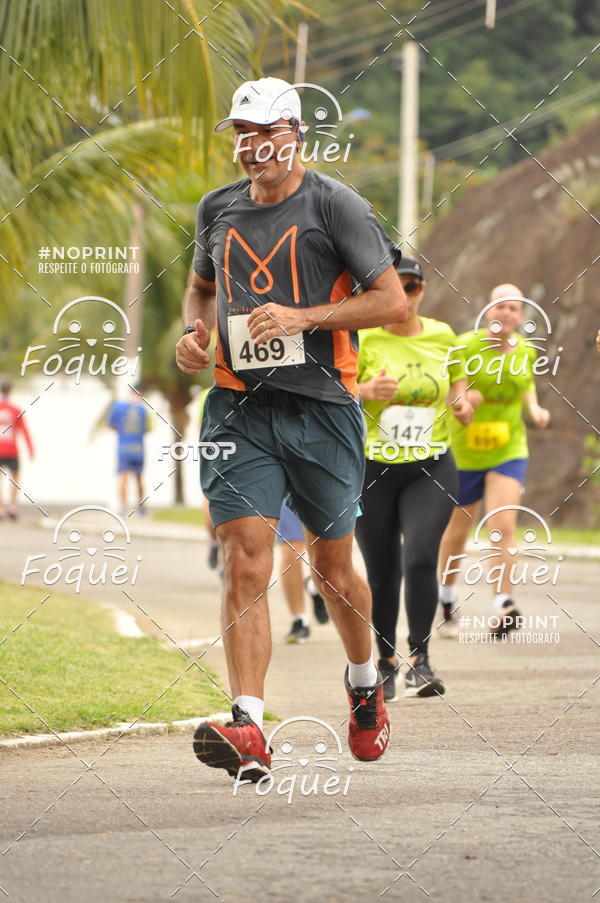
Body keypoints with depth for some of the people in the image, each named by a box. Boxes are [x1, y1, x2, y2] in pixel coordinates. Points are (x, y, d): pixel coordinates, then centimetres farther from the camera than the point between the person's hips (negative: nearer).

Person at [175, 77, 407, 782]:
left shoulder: (334, 204, -4)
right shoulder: (217, 210, 11)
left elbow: (393, 301, -6)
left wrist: (303, 316, -16)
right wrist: (194, 332, 7)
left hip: (321, 408, -2)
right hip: (240, 409, 2)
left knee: (332, 569, 10)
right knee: (245, 565, -13)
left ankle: (365, 683, 40)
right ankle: (247, 730, -21)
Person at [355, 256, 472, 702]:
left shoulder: (442, 336, 3)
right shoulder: (362, 339, -7)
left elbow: (457, 377, 22)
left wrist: (462, 402, 1)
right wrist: (365, 391, -25)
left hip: (431, 468, 1)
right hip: (373, 469, -1)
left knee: (421, 559, -19)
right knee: (382, 573, 5)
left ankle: (420, 661, -10)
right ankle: (386, 662, 26)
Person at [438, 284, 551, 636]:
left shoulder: (526, 351, 0)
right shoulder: (466, 346, -12)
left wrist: (534, 409, 1)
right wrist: (461, 397, -31)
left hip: (509, 450, 1)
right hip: (465, 449, -1)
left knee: (503, 525, -16)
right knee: (459, 529, 13)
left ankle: (504, 608, -20)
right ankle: (446, 596, 37)